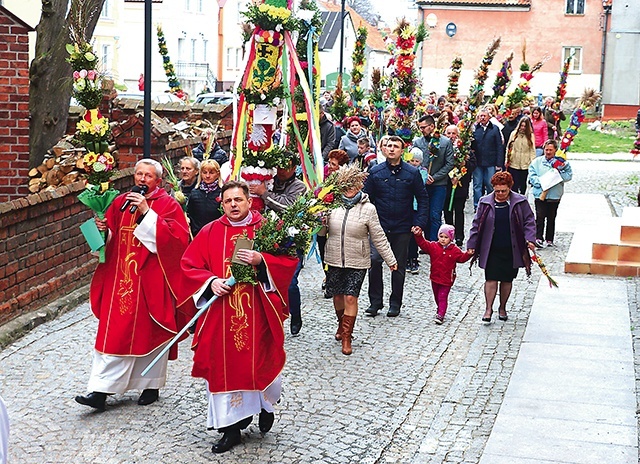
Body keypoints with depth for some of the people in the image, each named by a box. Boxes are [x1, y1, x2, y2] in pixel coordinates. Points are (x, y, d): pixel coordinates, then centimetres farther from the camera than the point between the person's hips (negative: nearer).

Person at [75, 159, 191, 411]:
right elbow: (108, 240, 15)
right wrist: (102, 230, -9)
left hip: (151, 280, -4)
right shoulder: (121, 202, 10)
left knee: (150, 331, 6)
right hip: (119, 278, 4)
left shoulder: (168, 205, -3)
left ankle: (151, 385, 23)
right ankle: (101, 390, 1)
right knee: (113, 332, 1)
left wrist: (147, 213, -20)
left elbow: (178, 237, -18)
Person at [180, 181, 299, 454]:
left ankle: (266, 404, 37)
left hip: (258, 314, -1)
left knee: (260, 361, 4)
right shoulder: (210, 232, 4)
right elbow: (189, 266, 3)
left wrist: (261, 261, -20)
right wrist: (211, 281, -13)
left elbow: (289, 261, -4)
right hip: (220, 315, 1)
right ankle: (231, 427, 15)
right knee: (224, 366, 3)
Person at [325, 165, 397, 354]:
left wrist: (390, 259, 2)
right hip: (334, 260, 3)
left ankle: (346, 337, 7)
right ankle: (342, 325, 42)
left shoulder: (368, 209, -5)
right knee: (337, 296, 14)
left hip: (357, 262, -2)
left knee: (351, 298, -6)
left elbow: (378, 237, 0)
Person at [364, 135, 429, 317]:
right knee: (374, 261, -15)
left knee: (399, 266, 9)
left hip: (402, 228, 0)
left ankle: (395, 303, 22)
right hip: (380, 226, 0)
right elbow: (366, 198, 6)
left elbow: (423, 199, 5)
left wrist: (420, 223, -4)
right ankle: (375, 301, -1)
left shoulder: (412, 173, 0)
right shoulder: (375, 172, 1)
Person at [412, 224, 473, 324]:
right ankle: (440, 309, 37)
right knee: (436, 297, 17)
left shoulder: (454, 250, -4)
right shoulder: (433, 246, -1)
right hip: (435, 277, 3)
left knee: (443, 297, -7)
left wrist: (468, 254, -24)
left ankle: (440, 315, -9)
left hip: (447, 279, -3)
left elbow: (462, 258, -4)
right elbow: (423, 244, -10)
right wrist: (418, 236, -25)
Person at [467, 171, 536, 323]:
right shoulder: (485, 202, 1)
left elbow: (529, 221, 3)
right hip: (491, 250, 0)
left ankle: (502, 308, 25)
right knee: (491, 279, -5)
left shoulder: (520, 202, -1)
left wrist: (530, 239, -11)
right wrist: (471, 245, 2)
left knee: (507, 280, 10)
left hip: (512, 250, 0)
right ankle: (488, 309, 1)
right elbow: (477, 224, 5)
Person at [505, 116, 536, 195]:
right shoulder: (514, 134, 3)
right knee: (514, 185, -3)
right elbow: (508, 147, 7)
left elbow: (532, 150, 2)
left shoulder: (531, 135, 2)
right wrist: (507, 160, 0)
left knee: (523, 185, 10)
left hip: (525, 165, 0)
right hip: (513, 164, 0)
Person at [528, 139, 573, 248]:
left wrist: (558, 174, -17)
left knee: (551, 218, 8)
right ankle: (538, 238, -10)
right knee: (540, 217, -11)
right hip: (540, 194, -1)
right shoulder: (537, 162, 6)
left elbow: (569, 175, -2)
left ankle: (549, 240, 16)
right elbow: (532, 176, 0)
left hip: (555, 196, 1)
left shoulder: (562, 163, 5)